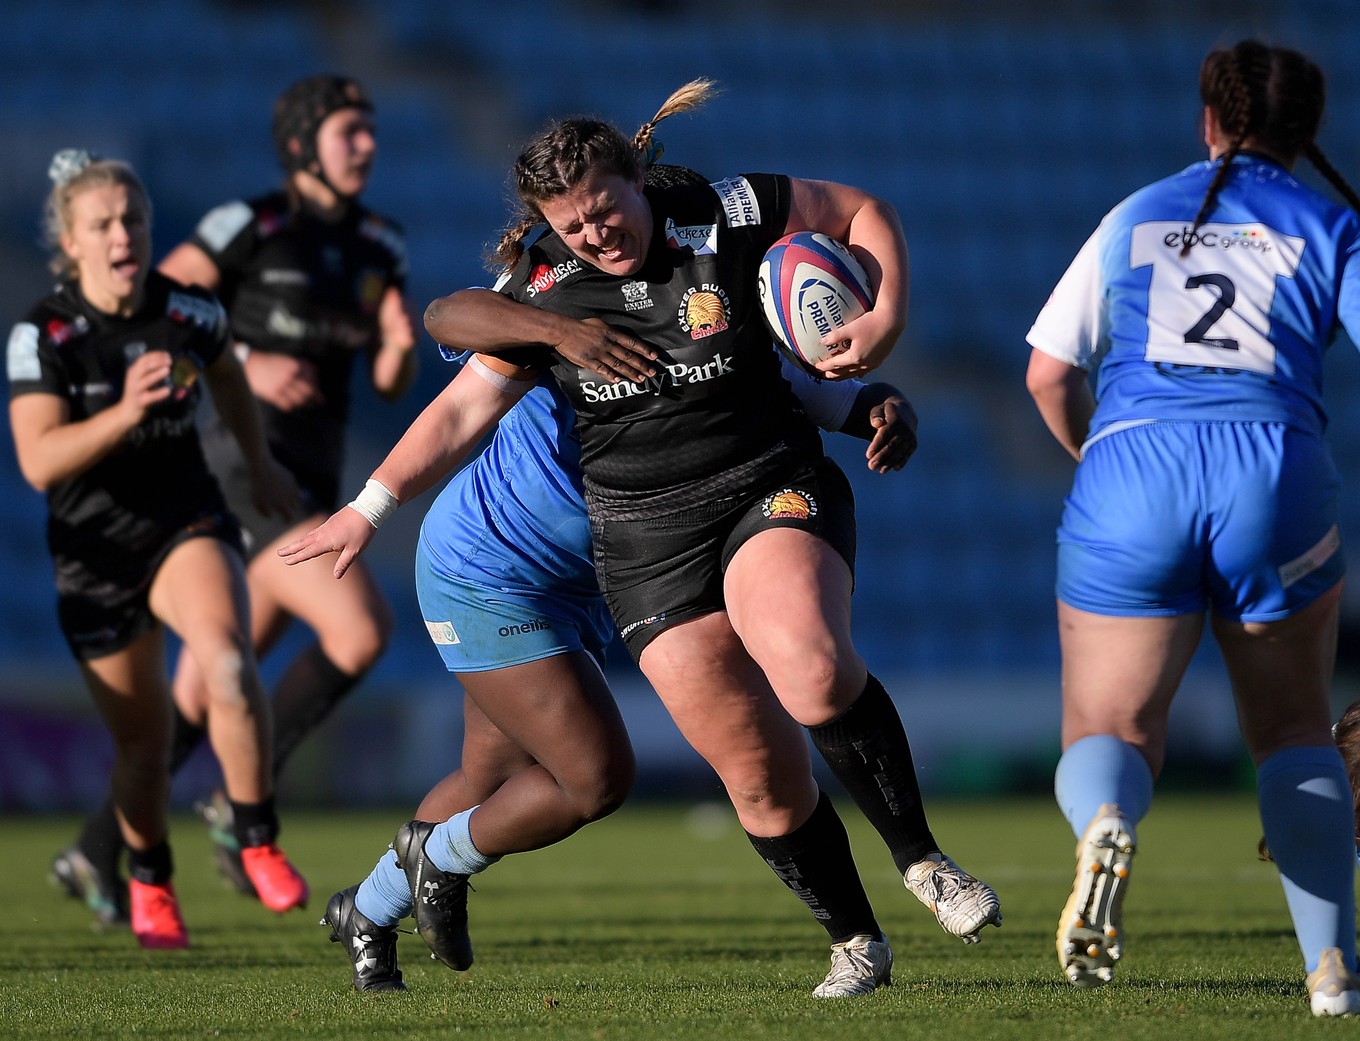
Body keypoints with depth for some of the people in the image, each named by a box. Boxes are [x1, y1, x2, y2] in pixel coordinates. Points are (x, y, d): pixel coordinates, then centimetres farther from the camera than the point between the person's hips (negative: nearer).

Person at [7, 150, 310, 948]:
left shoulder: (190, 312, -7)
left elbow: (227, 374, 18)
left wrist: (259, 462, 25)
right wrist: (125, 413, -39)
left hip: (187, 523, 1)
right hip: (95, 549, -1)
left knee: (226, 656, -31)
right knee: (143, 738, 8)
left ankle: (260, 843, -18)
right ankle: (150, 882, 36)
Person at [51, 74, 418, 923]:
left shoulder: (380, 246, 13)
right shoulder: (249, 228, -7)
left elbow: (392, 383, 15)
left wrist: (401, 345, -7)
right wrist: (245, 364, -17)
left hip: (311, 484, 7)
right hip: (246, 465, -7)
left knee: (204, 687, 10)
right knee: (362, 629, -23)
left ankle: (98, 851, 21)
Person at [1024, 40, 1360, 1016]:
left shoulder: (1133, 218, 21)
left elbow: (1048, 374, 18)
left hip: (1128, 463, 0)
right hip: (1276, 463, 0)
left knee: (1109, 732, 6)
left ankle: (1105, 825, -31)